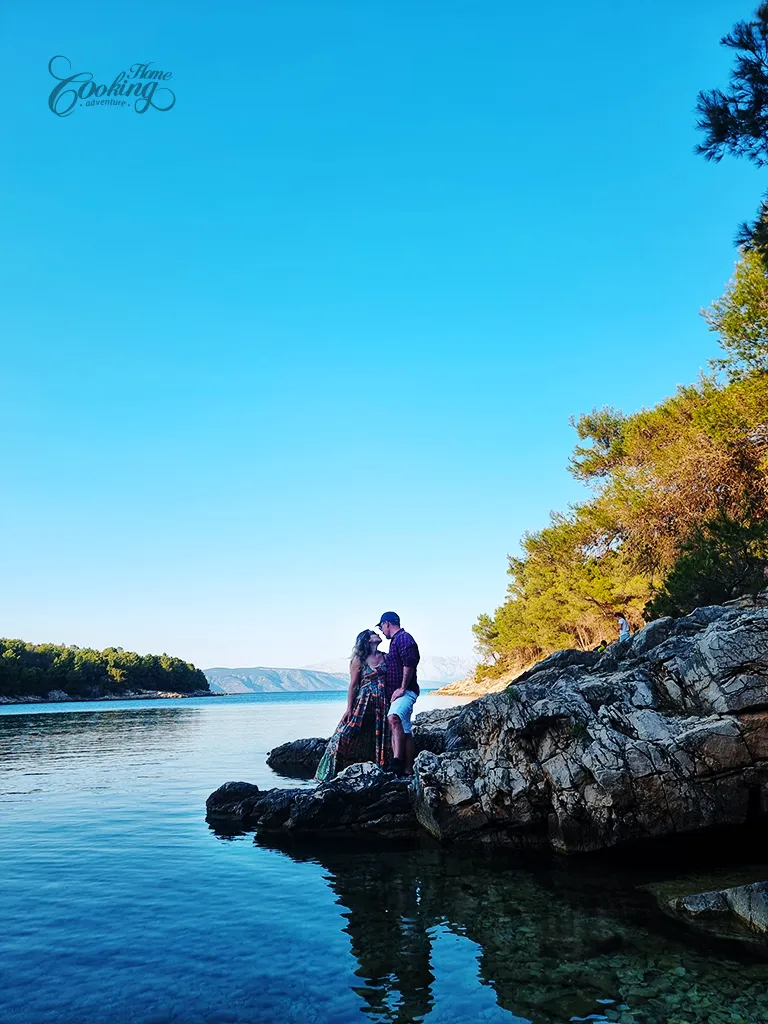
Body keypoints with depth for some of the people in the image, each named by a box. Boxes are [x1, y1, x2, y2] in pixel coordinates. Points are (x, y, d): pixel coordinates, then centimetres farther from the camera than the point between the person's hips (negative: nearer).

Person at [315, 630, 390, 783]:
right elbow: (353, 685, -2)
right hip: (363, 702, -4)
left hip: (382, 705, 4)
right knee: (347, 736, -9)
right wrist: (349, 709, -8)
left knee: (378, 740, 3)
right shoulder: (359, 659, 1)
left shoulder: (385, 657, 12)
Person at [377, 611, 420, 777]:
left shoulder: (403, 637, -7)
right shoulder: (396, 640, 24)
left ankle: (397, 761, -43)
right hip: (395, 694, 11)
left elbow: (409, 663, -20)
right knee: (404, 731, 10)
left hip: (405, 692, -11)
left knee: (393, 717, -34)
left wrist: (402, 688, -22)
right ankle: (408, 770, 12)